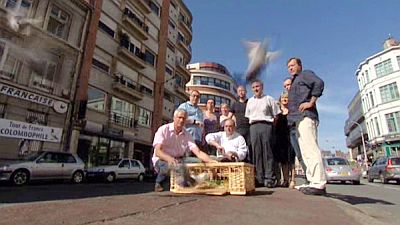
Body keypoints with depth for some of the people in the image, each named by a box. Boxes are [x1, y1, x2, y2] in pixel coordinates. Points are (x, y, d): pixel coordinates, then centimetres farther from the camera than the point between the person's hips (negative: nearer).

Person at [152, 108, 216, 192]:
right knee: (169, 165, -38)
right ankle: (159, 184, -6)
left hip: (179, 160, 4)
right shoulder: (163, 130, -8)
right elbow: (157, 151, -20)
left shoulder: (187, 135, 4)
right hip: (162, 160, -4)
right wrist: (169, 158, -42)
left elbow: (198, 152, -8)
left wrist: (212, 161, -26)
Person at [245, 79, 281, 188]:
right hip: (253, 126, 3)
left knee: (267, 152, -6)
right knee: (256, 152, -2)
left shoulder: (269, 99, 10)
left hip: (266, 125, -3)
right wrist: (252, 125, 7)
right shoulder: (250, 101, 21)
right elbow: (247, 116, 20)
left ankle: (269, 178, -4)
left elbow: (276, 114, 7)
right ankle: (259, 178, 2)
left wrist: (272, 126, -3)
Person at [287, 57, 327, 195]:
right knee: (305, 151, 5)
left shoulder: (305, 74, 6)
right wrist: (289, 109, 15)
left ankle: (319, 184, -17)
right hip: (298, 119, 10)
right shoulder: (294, 82, 31)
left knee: (311, 148, -16)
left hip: (305, 116, -10)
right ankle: (313, 182, 7)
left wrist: (311, 102, -16)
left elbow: (319, 83, -14)